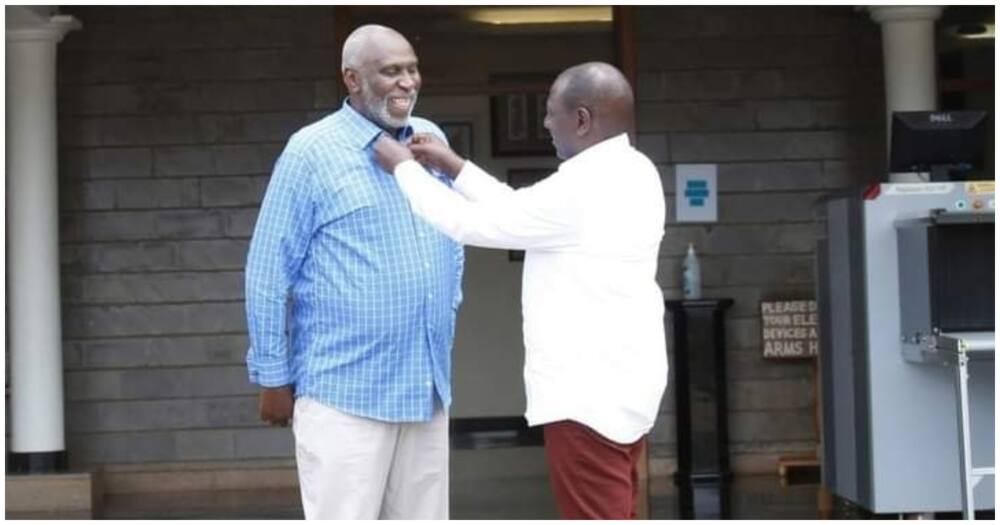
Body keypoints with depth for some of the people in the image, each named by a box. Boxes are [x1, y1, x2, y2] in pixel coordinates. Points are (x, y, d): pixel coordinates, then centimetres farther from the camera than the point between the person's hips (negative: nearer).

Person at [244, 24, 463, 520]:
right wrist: (274, 378, -4)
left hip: (427, 386, 6)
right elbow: (268, 274, -5)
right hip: (345, 389, -5)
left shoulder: (431, 140, 9)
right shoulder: (312, 151, -6)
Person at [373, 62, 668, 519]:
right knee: (612, 521, 16)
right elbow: (519, 211, 16)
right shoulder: (631, 173, 9)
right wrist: (453, 166, 17)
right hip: (621, 380, 10)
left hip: (590, 390, -10)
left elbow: (471, 224, -11)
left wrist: (404, 167, 2)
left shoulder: (582, 189, -20)